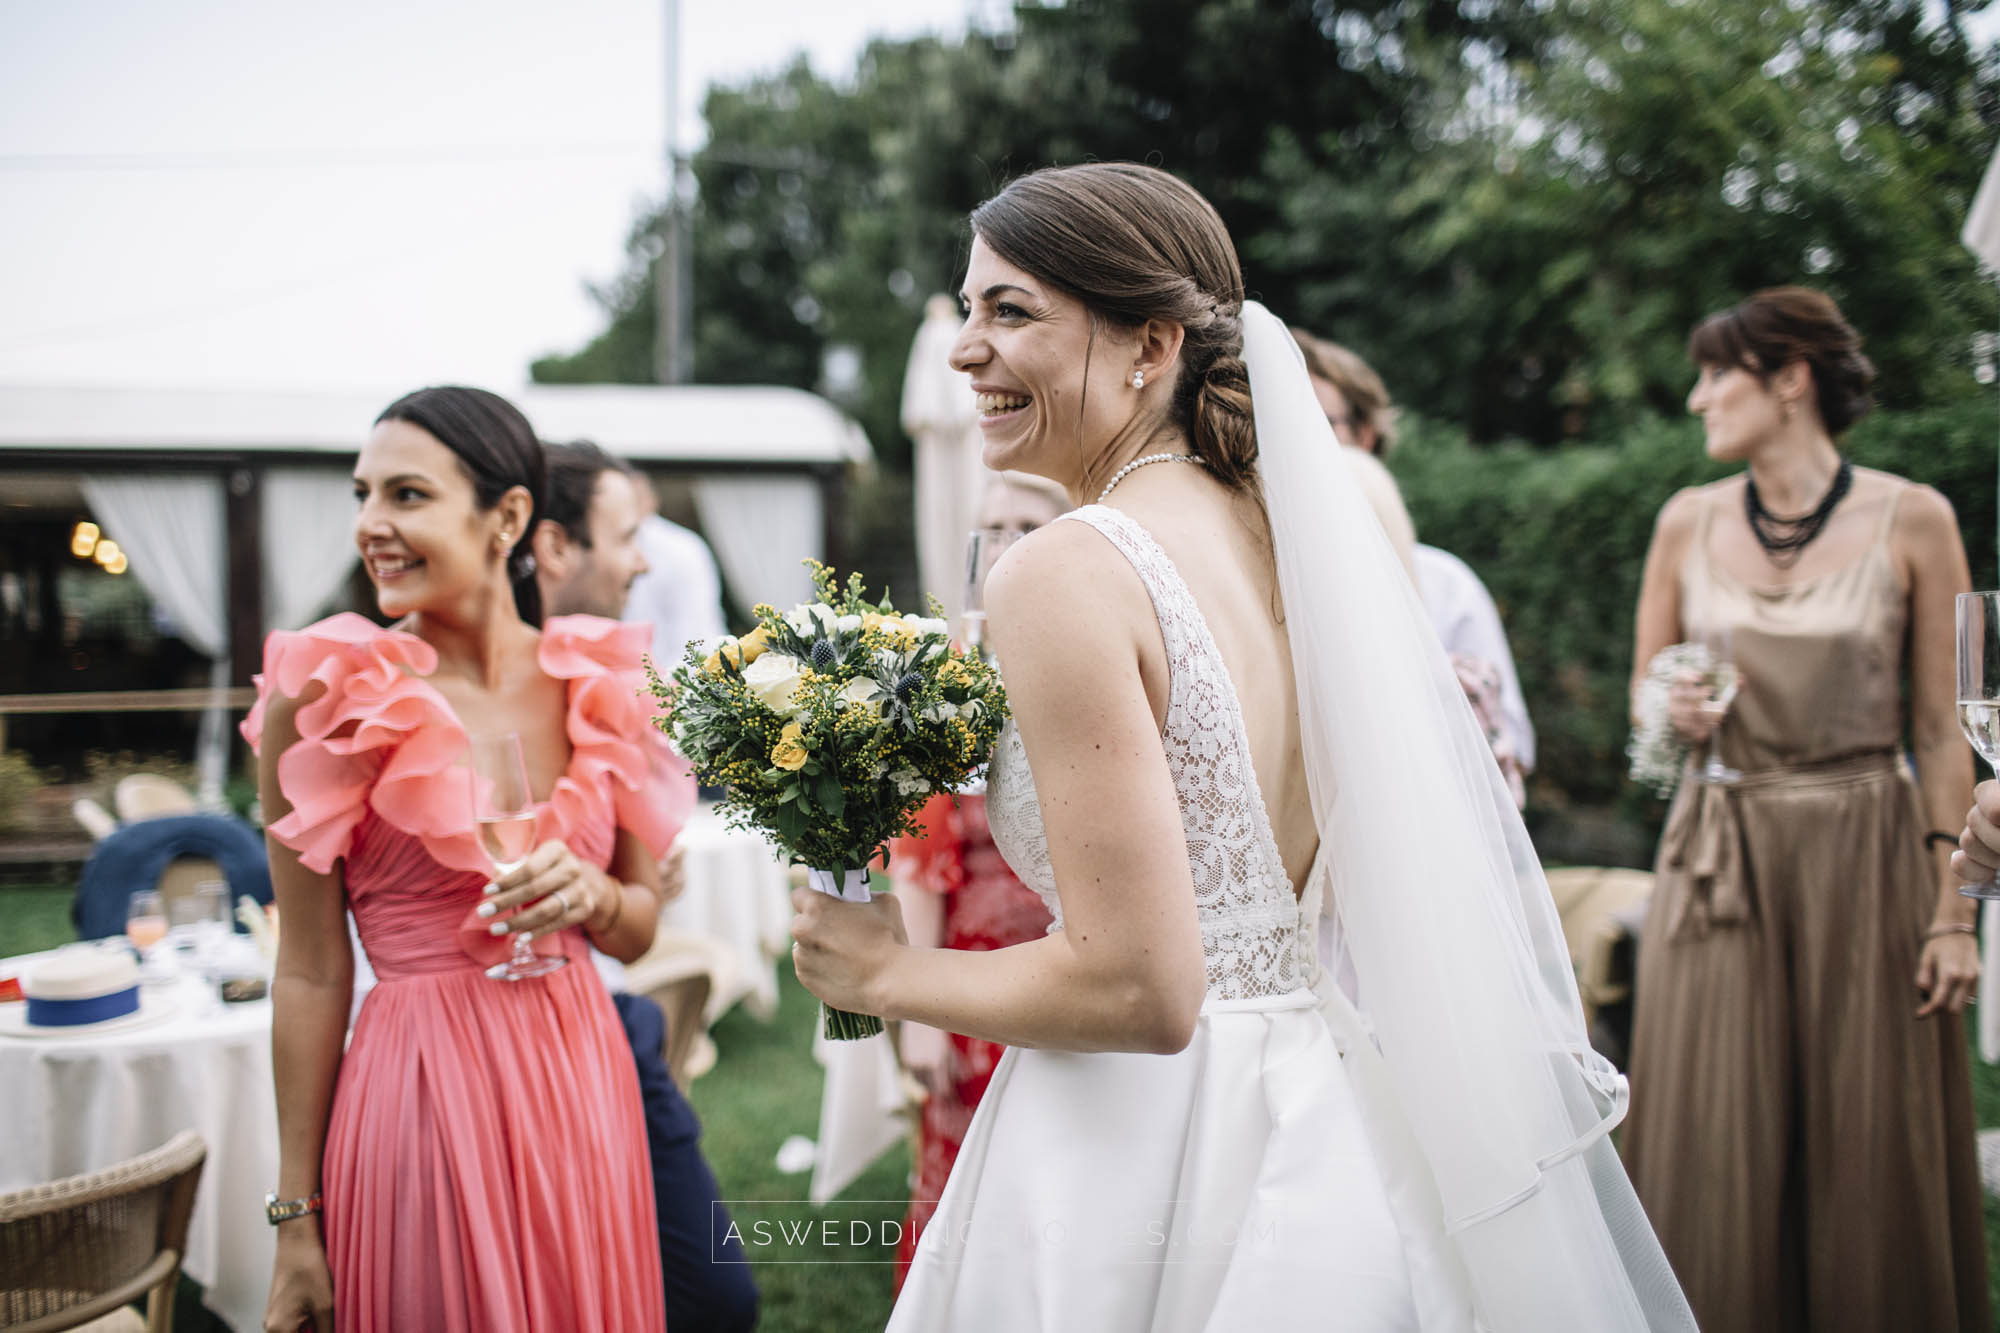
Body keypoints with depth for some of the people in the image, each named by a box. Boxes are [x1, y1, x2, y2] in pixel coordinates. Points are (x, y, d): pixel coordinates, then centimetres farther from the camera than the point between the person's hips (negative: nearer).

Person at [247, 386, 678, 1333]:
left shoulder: (599, 681, 2)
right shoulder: (326, 697, -8)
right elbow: (310, 975, -6)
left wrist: (591, 895, -11)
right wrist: (297, 1217, -6)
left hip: (582, 1075, 4)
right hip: (422, 1085, -4)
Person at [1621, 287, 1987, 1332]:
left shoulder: (1911, 520, -3)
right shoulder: (1688, 521, 5)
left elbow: (1943, 730, -3)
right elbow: (1643, 692, 14)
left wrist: (1952, 913, -7)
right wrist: (1675, 715, -10)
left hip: (1865, 861, -2)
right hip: (1720, 861, 2)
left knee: (1868, 1158, 3)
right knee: (1717, 1156, 3)